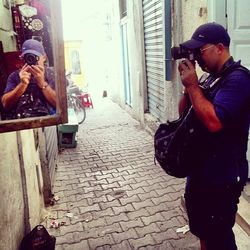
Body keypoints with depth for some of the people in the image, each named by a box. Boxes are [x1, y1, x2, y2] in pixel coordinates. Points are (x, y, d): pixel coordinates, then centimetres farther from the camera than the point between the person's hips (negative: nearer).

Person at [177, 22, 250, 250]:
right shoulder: (211, 78, 10)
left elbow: (214, 122, -30)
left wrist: (192, 86, -20)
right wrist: (188, 84, -3)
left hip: (222, 176, -9)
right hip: (200, 169, 9)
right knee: (202, 230, 23)